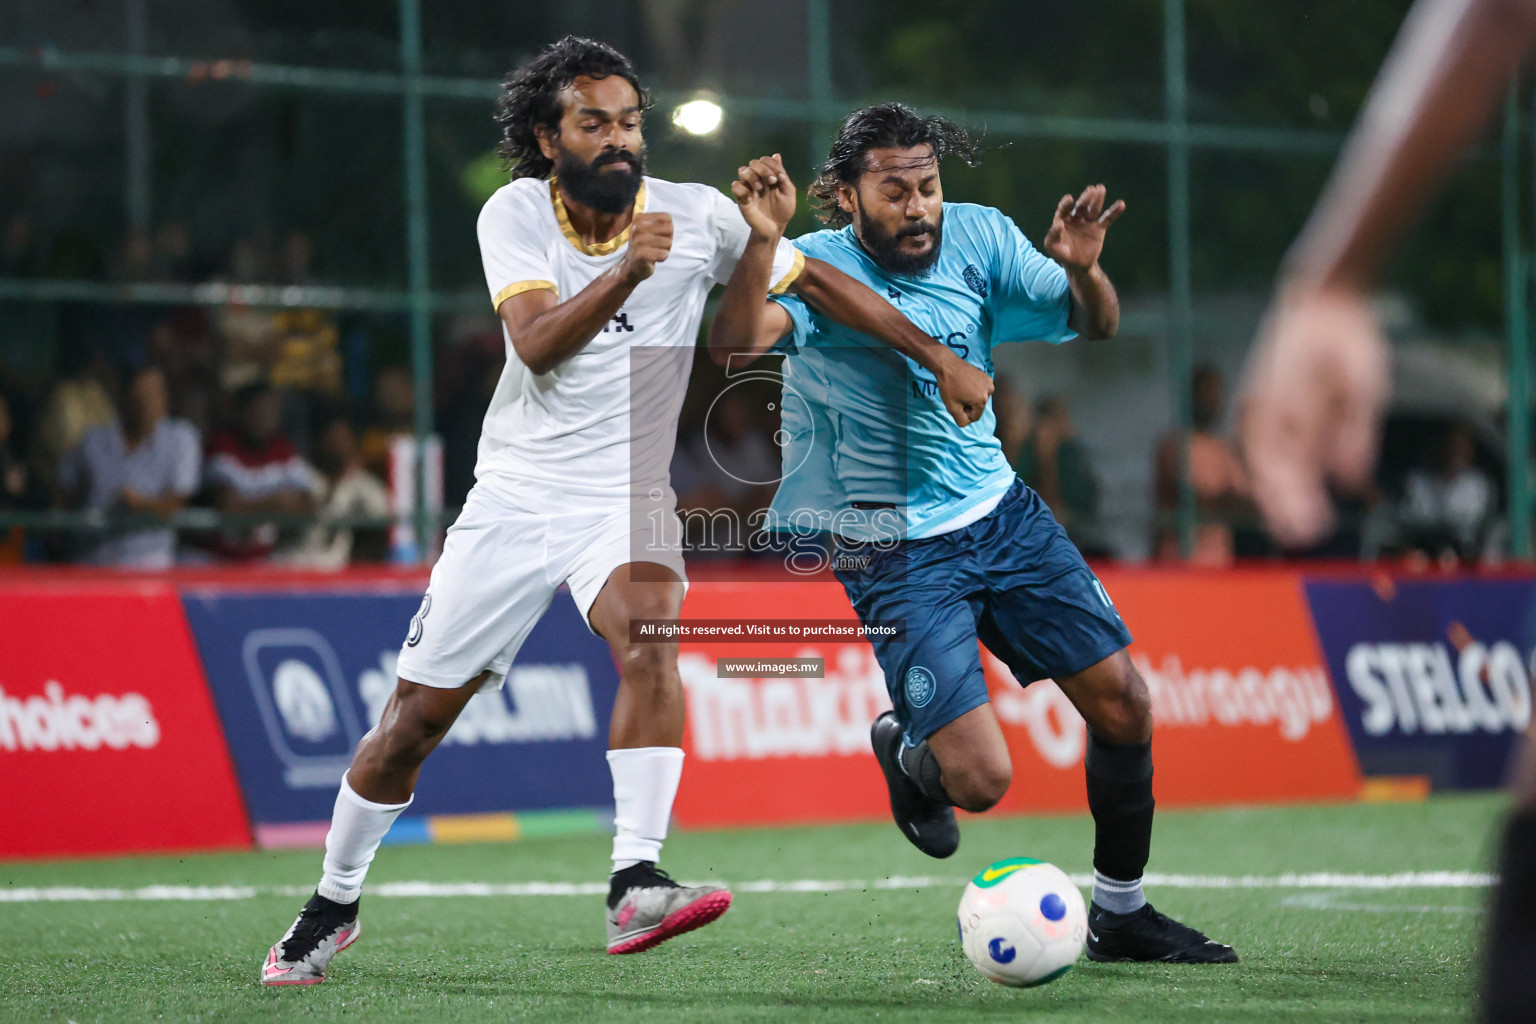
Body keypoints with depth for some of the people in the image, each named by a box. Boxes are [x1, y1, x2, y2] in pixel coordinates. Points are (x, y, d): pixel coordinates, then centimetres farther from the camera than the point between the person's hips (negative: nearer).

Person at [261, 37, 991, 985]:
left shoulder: (695, 215, -7)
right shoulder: (515, 215, -7)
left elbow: (817, 279, 4)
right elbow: (537, 344, -23)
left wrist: (940, 357, 1)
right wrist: (626, 272, -38)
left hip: (626, 499, -1)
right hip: (514, 494, 1)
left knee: (650, 642, -33)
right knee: (416, 718, 5)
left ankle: (637, 886, -39)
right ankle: (334, 905, 26)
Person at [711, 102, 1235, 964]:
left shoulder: (979, 237, -4)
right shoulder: (820, 267, -16)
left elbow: (1097, 329, 1)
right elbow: (737, 342, -34)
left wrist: (1084, 272, -21)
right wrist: (760, 245, -49)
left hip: (1004, 512, 5)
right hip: (899, 554, -5)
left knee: (1125, 708, 2)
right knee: (983, 780, -13)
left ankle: (1122, 915, 22)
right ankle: (905, 752, 24)